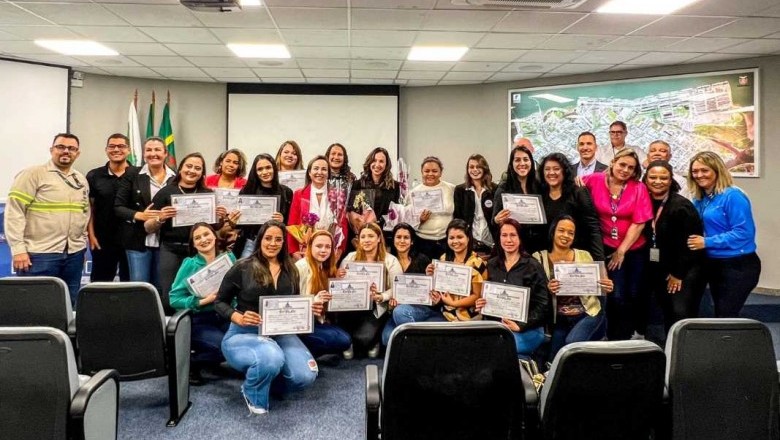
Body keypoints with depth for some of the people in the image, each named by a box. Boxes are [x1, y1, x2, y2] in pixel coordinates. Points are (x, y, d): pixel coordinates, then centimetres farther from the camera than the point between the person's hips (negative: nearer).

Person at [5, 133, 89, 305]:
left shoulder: (81, 179, 14)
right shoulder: (32, 174, -5)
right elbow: (14, 211, -10)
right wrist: (18, 249, -14)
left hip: (74, 254, 6)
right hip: (39, 254, -6)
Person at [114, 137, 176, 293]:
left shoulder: (176, 178, 4)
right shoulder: (132, 175, 2)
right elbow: (118, 207, 0)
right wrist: (139, 215, -17)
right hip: (139, 241, -1)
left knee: (162, 288, 10)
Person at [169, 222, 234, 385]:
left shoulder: (229, 258, 4)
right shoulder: (189, 264, -4)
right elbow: (174, 299, -8)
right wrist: (203, 301, -19)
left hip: (225, 317, 4)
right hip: (199, 321, -4)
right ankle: (189, 362, 1)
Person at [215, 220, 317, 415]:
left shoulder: (290, 271, 9)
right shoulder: (242, 268, -4)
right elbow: (220, 302, 2)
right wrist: (239, 318, -16)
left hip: (281, 333, 4)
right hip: (244, 333, -4)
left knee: (306, 376, -20)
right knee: (271, 359, -38)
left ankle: (267, 379, 15)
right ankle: (253, 394, 0)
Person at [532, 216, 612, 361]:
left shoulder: (584, 255, 2)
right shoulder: (539, 257, -1)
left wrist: (605, 288, -15)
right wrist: (547, 289, -26)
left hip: (588, 314, -1)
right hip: (559, 319, 1)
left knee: (572, 342, -26)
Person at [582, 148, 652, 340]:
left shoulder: (639, 188, -3)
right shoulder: (595, 181, -4)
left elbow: (639, 223, -6)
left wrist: (622, 251, -8)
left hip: (634, 249, 1)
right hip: (608, 249, -1)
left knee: (635, 294, 8)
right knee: (617, 295, -6)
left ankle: (638, 334, 33)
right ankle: (617, 338, 13)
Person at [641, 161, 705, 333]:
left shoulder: (681, 206, -15)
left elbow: (688, 243, -15)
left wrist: (678, 273, -11)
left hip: (685, 270, -6)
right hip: (658, 270, 6)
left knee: (681, 313, -12)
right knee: (668, 314, 12)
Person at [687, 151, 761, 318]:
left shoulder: (732, 196, -17)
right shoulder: (699, 199, 6)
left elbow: (743, 233, -23)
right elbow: (697, 232, 15)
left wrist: (707, 242, -22)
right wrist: (695, 241, -6)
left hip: (738, 266, -8)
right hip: (714, 265, 8)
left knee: (727, 318, -5)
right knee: (720, 316, 18)